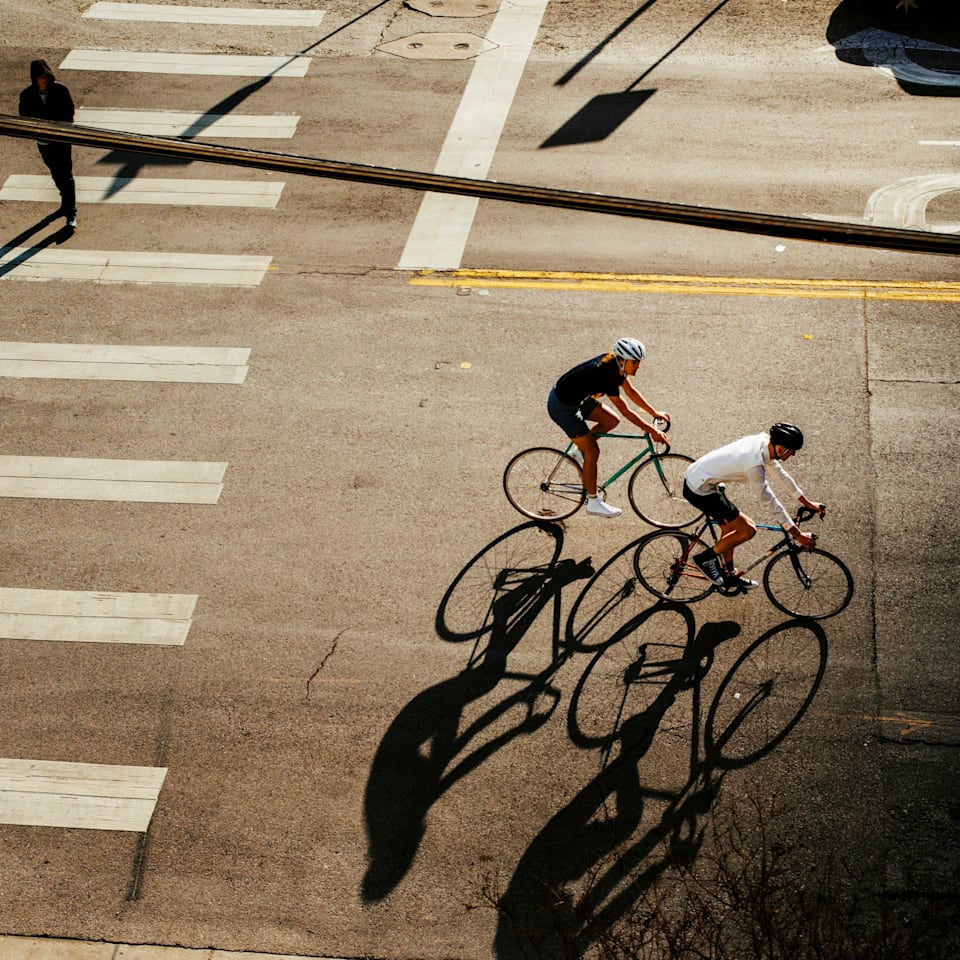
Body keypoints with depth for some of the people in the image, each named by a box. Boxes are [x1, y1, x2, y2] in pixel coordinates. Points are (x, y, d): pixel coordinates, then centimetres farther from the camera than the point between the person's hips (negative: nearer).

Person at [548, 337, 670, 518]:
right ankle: (593, 502, 10)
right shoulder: (607, 375, -31)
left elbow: (630, 392, 7)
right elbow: (625, 411, -27)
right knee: (592, 452, -3)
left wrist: (654, 413, 7)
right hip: (563, 408, -9)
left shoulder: (615, 364, -6)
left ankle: (579, 451, 22)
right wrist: (652, 431, -23)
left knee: (611, 421, 7)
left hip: (577, 398, 9)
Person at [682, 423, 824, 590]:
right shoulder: (754, 465, -29)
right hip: (699, 490, -9)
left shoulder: (763, 441, -3)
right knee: (748, 529, -5)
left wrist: (807, 502, 17)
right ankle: (706, 558, 9)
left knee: (729, 528, 22)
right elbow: (769, 502, -22)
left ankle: (728, 575, 37)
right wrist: (797, 535, -16)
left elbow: (781, 473, 11)